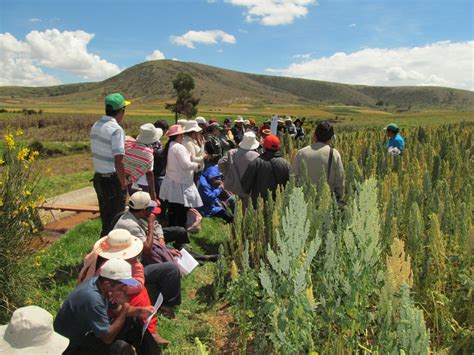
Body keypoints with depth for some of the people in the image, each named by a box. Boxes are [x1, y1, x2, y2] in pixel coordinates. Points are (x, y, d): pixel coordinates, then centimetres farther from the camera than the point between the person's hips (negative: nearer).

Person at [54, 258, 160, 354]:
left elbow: (116, 310, 6)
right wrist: (125, 306, -28)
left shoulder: (99, 283, -10)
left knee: (134, 320, 6)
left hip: (87, 331, 9)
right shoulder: (92, 299, -35)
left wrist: (139, 310, -10)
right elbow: (108, 338, -29)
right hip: (73, 346, -9)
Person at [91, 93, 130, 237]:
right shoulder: (116, 129, -20)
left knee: (105, 216, 22)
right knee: (115, 219, 5)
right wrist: (124, 183, -13)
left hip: (98, 177, 8)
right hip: (112, 180, -8)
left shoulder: (96, 125, 6)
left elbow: (98, 153, 11)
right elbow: (118, 162, -23)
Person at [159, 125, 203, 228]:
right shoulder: (179, 147, -16)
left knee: (172, 211, 14)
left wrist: (189, 157, 12)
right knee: (182, 212, -3)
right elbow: (186, 165, -20)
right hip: (180, 184, -9)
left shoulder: (169, 147, 12)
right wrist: (196, 164, -3)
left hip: (171, 183, 9)